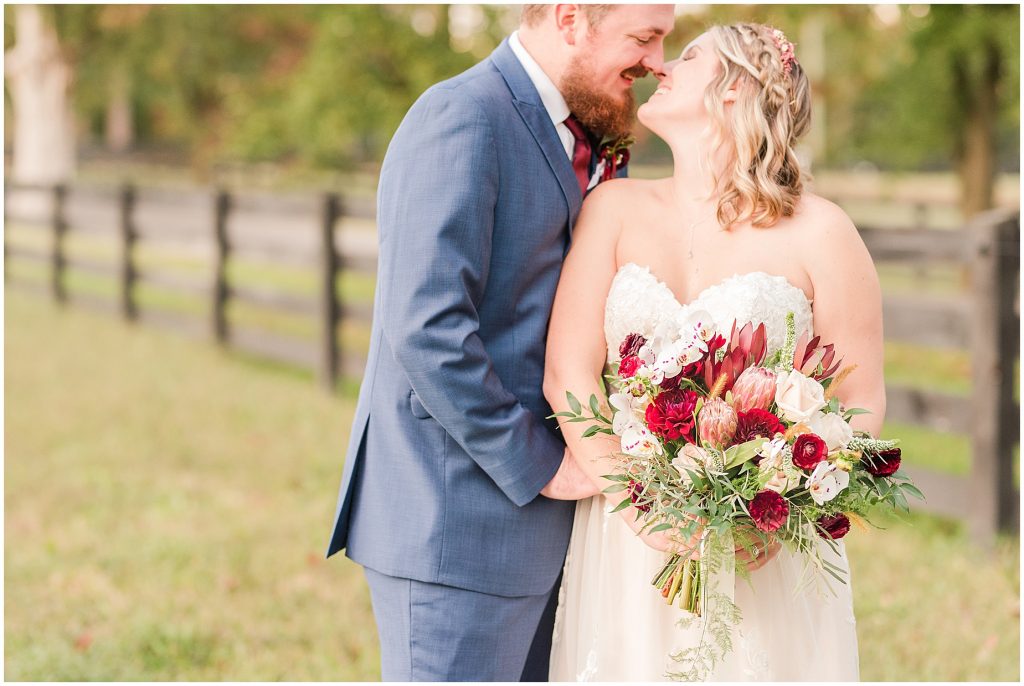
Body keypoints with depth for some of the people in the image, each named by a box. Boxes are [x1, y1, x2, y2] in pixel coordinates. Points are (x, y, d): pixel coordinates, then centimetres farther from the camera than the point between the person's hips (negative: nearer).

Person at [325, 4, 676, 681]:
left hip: (537, 520, 9)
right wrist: (536, 465, -17)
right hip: (456, 526, -9)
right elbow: (426, 329, -22)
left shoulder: (587, 138, 15)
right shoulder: (464, 117, -15)